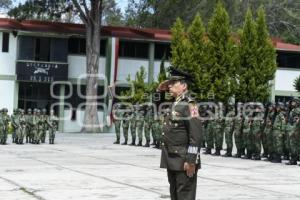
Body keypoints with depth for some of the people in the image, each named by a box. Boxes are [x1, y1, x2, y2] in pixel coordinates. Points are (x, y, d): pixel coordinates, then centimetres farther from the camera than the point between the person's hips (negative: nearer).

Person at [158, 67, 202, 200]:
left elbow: (196, 136, -20)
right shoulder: (175, 104, 16)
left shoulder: (189, 105, -13)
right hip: (172, 161, 10)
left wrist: (191, 161, -22)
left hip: (184, 161, -10)